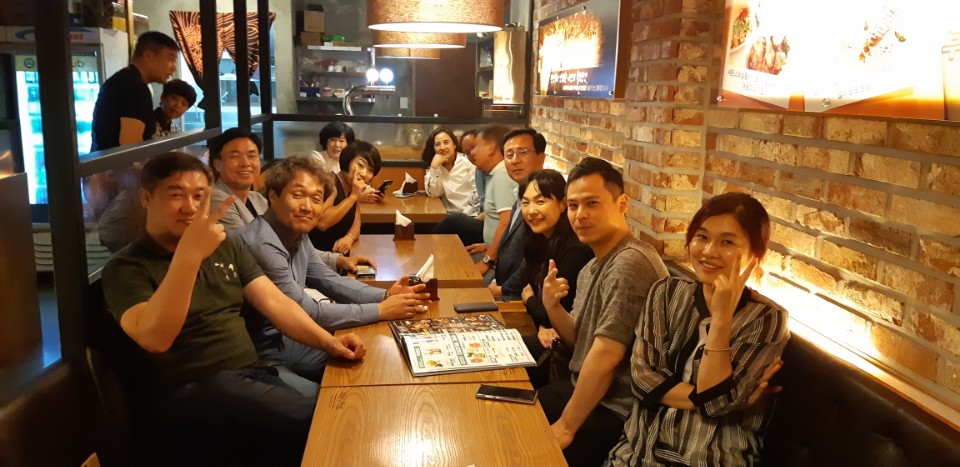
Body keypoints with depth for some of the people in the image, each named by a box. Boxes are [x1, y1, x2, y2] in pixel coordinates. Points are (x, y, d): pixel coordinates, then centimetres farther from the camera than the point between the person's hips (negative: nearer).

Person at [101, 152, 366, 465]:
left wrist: (328, 341, -9)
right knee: (317, 424, -29)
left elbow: (274, 302, 7)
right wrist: (189, 255, -30)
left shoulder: (227, 248, 16)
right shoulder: (127, 268, -2)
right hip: (186, 396, -6)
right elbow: (154, 338, -20)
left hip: (252, 374, 6)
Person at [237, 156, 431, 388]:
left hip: (292, 333, 9)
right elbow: (309, 314, -27)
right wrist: (380, 310, -21)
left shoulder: (297, 234, 3)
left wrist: (385, 296, -7)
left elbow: (330, 281, 8)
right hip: (273, 351, -9)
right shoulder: (263, 245, -28)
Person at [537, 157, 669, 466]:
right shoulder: (593, 266, 7)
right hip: (584, 389, 9)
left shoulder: (630, 264, -24)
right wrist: (552, 307, -8)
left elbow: (605, 355, -25)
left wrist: (565, 427, -18)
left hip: (615, 411, -9)